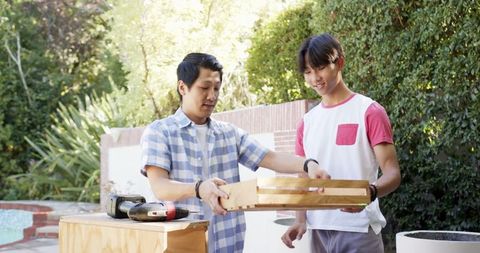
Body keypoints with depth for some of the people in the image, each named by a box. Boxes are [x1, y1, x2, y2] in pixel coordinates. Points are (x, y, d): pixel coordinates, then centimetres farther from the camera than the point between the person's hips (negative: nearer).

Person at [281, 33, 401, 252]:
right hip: (318, 230, 5)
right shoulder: (307, 122, 12)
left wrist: (370, 192, -31)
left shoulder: (369, 112, -5)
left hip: (358, 230, -5)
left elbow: (392, 173, -10)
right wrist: (300, 219, -2)